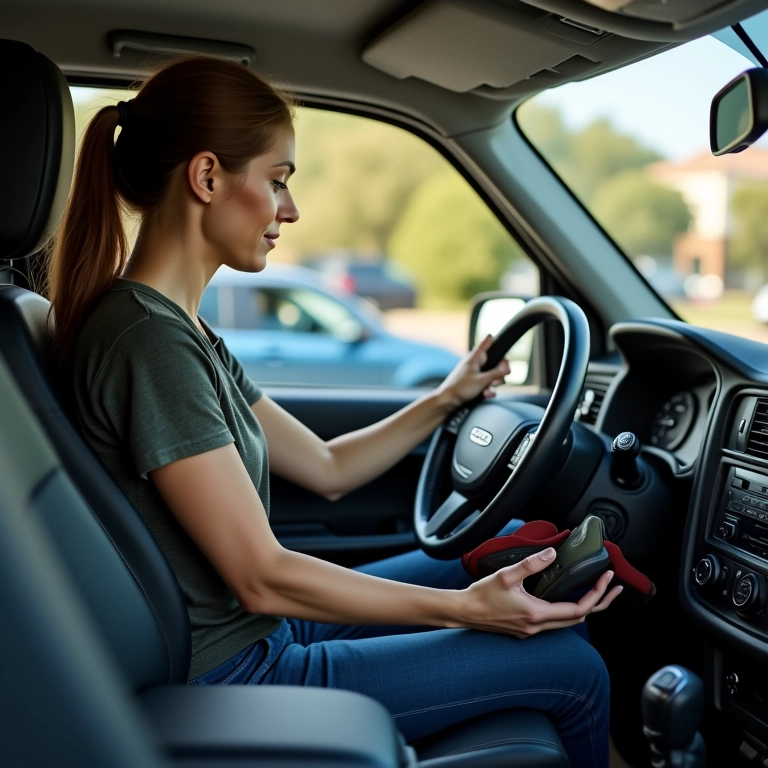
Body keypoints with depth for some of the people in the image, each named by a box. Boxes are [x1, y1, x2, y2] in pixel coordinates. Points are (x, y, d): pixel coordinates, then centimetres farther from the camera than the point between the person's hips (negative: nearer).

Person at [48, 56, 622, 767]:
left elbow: (326, 468, 10)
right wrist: (466, 609, -22)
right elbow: (261, 577, -25)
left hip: (258, 630, 10)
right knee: (571, 668, -6)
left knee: (494, 556, 18)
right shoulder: (147, 340, -25)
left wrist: (448, 398, 12)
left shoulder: (178, 328, 7)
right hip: (231, 676, -10)